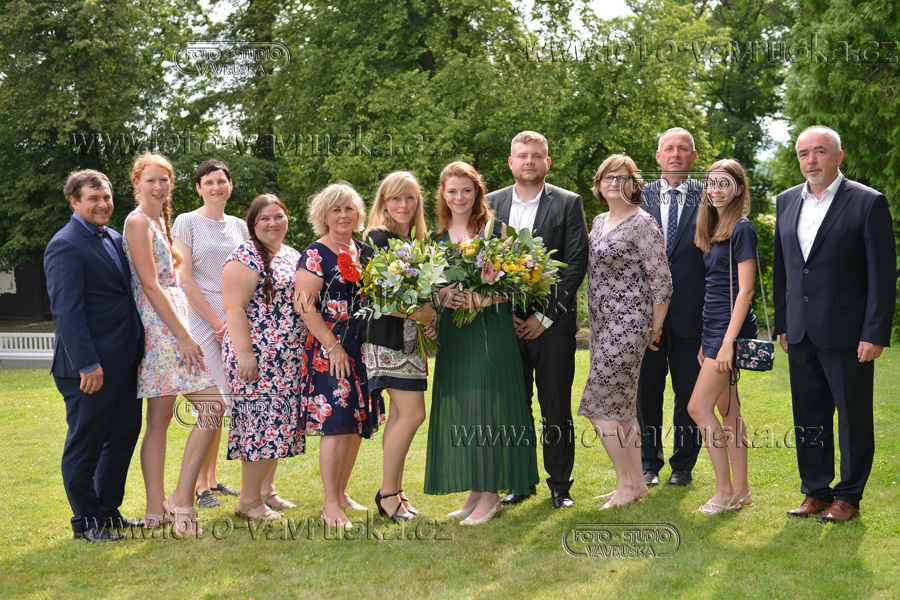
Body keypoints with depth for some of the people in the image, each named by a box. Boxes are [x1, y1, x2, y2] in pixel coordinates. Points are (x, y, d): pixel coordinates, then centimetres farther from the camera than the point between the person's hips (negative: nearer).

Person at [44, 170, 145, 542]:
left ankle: (109, 511, 30)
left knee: (124, 435, 16)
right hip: (91, 367, -9)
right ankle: (86, 522, 16)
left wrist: (138, 349, 11)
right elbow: (66, 310, -19)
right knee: (85, 444, 3)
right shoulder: (65, 246, -13)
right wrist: (87, 364, -22)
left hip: (124, 363, 9)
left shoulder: (115, 240, 13)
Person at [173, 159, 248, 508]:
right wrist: (217, 323, -10)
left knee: (218, 404, 8)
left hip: (236, 321, 5)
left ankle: (211, 479, 16)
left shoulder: (239, 226, 14)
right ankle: (201, 486, -1)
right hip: (202, 320, -5)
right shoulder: (187, 222, -2)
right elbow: (185, 280, -7)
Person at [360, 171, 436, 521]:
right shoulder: (377, 239, -9)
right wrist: (412, 312, -22)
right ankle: (388, 493, -2)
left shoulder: (418, 241, 15)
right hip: (387, 337, -8)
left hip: (413, 337, 8)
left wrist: (431, 315, 2)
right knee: (413, 413, -11)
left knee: (401, 414, 9)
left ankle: (394, 492, 15)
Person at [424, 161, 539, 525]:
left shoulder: (495, 230, -2)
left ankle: (491, 494, -3)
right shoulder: (437, 236, 11)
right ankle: (475, 490, 15)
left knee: (483, 406, -10)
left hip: (490, 328, -5)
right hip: (452, 332, 5)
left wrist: (486, 297, -22)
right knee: (458, 410, 5)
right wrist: (443, 297, -9)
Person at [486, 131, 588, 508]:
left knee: (556, 406, 3)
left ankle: (560, 484, 13)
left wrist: (545, 315, -9)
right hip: (506, 320, 2)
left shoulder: (568, 203, 2)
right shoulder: (492, 204, 9)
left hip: (553, 322, -2)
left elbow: (576, 263, -4)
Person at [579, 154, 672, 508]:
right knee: (622, 406, 12)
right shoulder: (599, 222, 13)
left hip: (628, 325, -9)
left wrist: (654, 329, -8)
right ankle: (637, 482, 20)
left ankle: (626, 485, 1)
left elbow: (662, 282, -12)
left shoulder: (642, 225, -12)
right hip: (603, 326, 9)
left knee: (600, 405, -9)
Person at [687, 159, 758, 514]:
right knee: (728, 411, 10)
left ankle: (725, 492, -2)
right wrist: (706, 341, 17)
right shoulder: (714, 230, 15)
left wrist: (728, 341, -20)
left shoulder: (741, 229, -11)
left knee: (698, 407, -10)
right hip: (714, 328, 9)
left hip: (731, 328, -9)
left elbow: (745, 290, -16)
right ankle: (740, 491, 15)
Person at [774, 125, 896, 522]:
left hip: (846, 333, -5)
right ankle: (816, 492, 22)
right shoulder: (787, 202, 11)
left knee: (853, 416, 4)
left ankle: (848, 497, 15)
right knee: (808, 416, 11)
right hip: (801, 333, 5)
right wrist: (782, 324, 12)